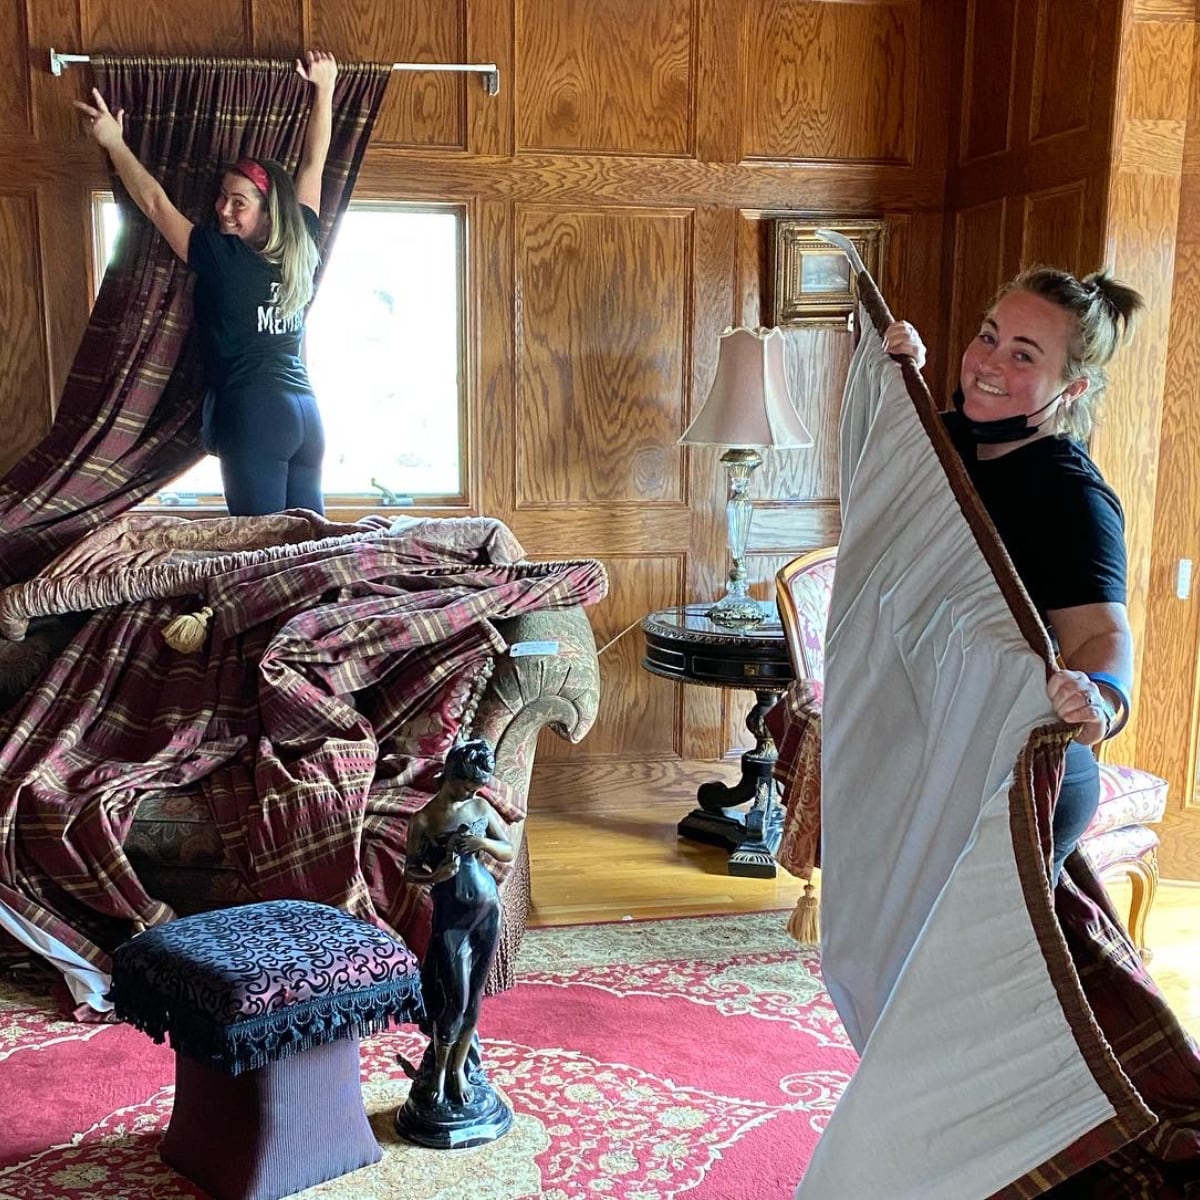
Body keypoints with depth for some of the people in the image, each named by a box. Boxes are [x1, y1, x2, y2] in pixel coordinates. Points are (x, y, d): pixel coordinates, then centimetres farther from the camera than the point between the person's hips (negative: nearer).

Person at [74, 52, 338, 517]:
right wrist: (324, 87, 27)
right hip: (306, 413, 7)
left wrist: (113, 141, 14)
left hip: (255, 413, -6)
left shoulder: (222, 258, -7)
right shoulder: (301, 249, 8)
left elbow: (154, 202, 2)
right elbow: (314, 162, 18)